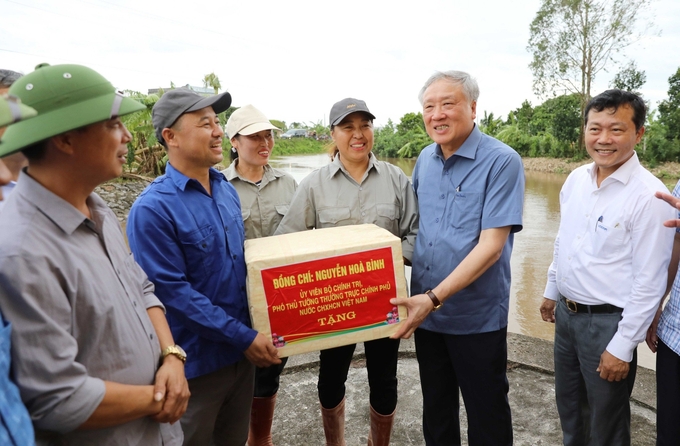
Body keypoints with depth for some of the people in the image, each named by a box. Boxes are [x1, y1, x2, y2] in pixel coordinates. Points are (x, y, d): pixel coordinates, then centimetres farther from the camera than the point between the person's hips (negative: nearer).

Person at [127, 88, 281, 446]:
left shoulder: (226, 190, 3)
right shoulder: (153, 208, -20)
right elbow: (174, 293, -21)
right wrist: (244, 337, -19)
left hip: (241, 349, 6)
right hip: (196, 360, -6)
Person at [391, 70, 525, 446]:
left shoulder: (501, 162, -15)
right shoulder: (425, 159, 4)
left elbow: (491, 245, -21)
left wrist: (434, 297, -25)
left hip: (477, 317, -5)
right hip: (426, 312, 6)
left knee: (486, 415, 13)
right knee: (435, 408, 22)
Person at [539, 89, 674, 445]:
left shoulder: (648, 195, -19)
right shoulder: (575, 179, 1)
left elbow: (649, 282, -19)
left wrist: (623, 347, -16)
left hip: (607, 322, -6)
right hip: (566, 313, 6)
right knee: (568, 406, 23)